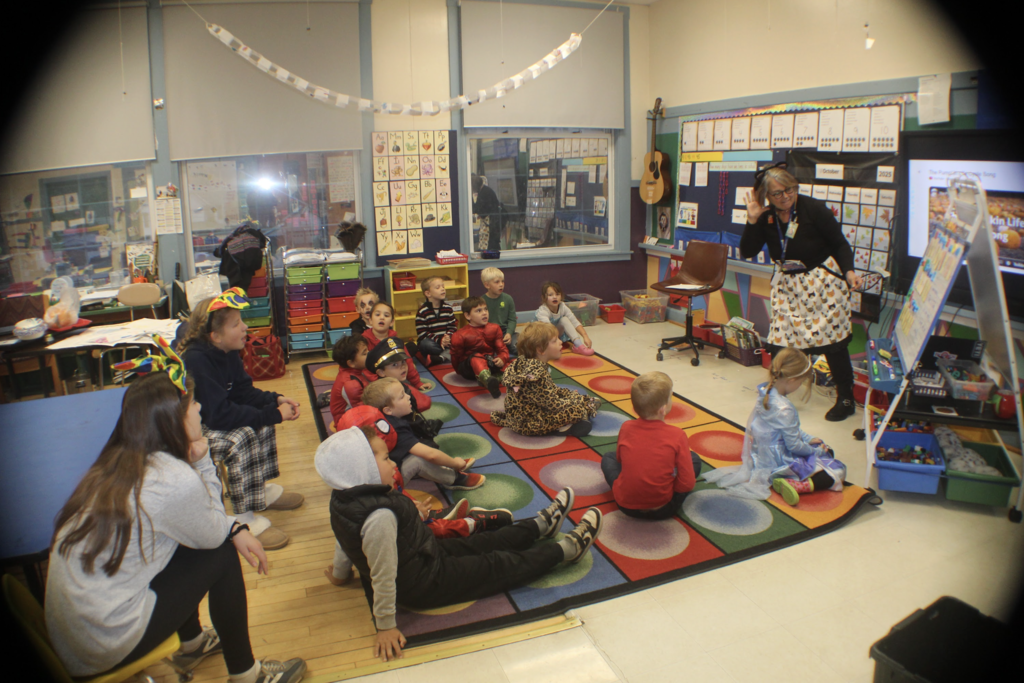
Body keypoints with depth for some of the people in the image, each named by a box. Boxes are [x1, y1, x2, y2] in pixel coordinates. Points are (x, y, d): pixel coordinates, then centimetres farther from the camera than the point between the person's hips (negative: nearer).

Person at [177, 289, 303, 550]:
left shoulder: (226, 352, -2)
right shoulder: (196, 362, -30)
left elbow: (243, 391, 5)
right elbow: (220, 415, -33)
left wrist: (276, 400, -14)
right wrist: (273, 415, -30)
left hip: (210, 419, 10)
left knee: (262, 424, 3)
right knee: (240, 439, -28)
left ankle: (261, 489, 17)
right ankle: (244, 519, -19)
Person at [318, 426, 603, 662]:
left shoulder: (343, 499, -9)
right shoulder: (380, 517, -38)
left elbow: (347, 546, 8)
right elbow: (383, 577, -32)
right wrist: (386, 627, -21)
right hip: (426, 584, -9)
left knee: (484, 542, 21)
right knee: (500, 565, 5)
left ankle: (542, 524, 39)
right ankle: (567, 549, 22)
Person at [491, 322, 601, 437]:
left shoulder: (523, 362, -1)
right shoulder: (538, 375, -30)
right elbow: (553, 405, -23)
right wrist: (578, 400, -7)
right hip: (531, 425, -10)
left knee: (565, 392, 21)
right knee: (578, 409, -12)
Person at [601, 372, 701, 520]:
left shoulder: (626, 428, -9)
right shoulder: (677, 435, -18)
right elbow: (687, 484, -16)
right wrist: (667, 484, 3)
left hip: (625, 505, 1)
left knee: (608, 458, 28)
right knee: (694, 459, 17)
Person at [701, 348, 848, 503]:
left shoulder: (764, 392, -4)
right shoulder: (785, 410, -31)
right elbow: (794, 446, -20)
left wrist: (808, 438, 9)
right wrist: (816, 451, -3)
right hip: (780, 463, -9)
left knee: (827, 451, 23)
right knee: (837, 472, -5)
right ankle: (793, 485, -21)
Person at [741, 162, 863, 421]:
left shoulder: (813, 209, -14)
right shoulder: (766, 217, -4)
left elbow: (840, 244, -7)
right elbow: (747, 252, -7)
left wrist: (849, 271, -22)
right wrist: (752, 221, -18)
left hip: (822, 281, -4)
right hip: (787, 284, 4)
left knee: (832, 340, -2)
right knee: (781, 341, 1)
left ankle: (846, 399, 13)